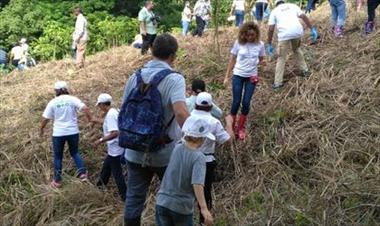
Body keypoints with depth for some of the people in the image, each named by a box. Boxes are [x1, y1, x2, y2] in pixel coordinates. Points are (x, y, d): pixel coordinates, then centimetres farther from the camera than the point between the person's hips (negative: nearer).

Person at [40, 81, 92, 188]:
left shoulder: (53, 102, -2)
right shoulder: (73, 99, -3)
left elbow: (45, 118, 1)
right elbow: (85, 108, -15)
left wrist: (41, 129, 15)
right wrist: (90, 119, -8)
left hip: (58, 133, -1)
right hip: (73, 132, 1)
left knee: (58, 157, 12)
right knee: (75, 152, 21)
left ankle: (57, 181, 18)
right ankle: (82, 173, 6)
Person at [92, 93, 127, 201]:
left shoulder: (110, 115, -23)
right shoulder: (114, 111, 6)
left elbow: (114, 133, -31)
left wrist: (101, 140, -24)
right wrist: (97, 121, 35)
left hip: (115, 149, -10)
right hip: (114, 148, 10)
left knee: (117, 173, -1)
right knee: (106, 167, 27)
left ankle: (124, 196, 7)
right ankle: (101, 184, 45)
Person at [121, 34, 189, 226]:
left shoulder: (135, 77, 1)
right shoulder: (174, 79, -15)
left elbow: (124, 112, 8)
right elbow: (181, 113, -31)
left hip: (136, 152, 4)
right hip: (166, 153, -4)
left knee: (134, 199, 13)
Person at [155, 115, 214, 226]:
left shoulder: (176, 148, -4)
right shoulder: (199, 157, -17)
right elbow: (197, 184, -28)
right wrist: (204, 208, -32)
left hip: (163, 203, 4)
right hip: (182, 207, -3)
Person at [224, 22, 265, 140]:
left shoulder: (260, 44, -6)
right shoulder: (238, 43, -9)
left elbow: (261, 60, 9)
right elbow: (232, 60, 0)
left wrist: (261, 62, -14)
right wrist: (227, 76, 1)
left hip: (252, 77, 1)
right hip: (238, 75, -1)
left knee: (246, 103, 1)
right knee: (236, 102, 0)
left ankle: (241, 128, 17)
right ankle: (232, 127, 18)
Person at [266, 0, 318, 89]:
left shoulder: (274, 11, 18)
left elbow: (271, 29, 9)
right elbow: (304, 17, 10)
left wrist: (269, 44, 15)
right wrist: (312, 29, 10)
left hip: (284, 34, -3)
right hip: (297, 32, 3)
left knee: (281, 58, 8)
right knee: (297, 49, 32)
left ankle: (277, 83, 7)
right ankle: (305, 70, 35)